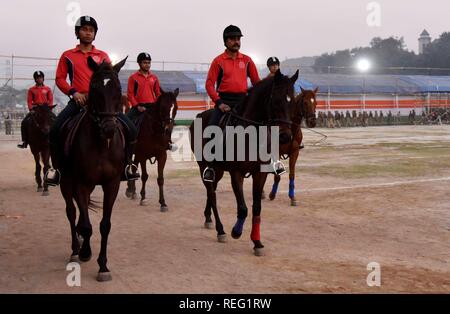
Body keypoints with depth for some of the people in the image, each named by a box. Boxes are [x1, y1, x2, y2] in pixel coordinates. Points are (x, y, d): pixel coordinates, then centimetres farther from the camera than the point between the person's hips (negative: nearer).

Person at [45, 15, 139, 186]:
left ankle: (127, 165, 3)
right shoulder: (68, 56, 13)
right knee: (55, 130, -24)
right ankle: (56, 168, -4)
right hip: (78, 99, -1)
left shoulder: (103, 56, 15)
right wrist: (73, 92, -10)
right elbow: (60, 78, 8)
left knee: (131, 129, -15)